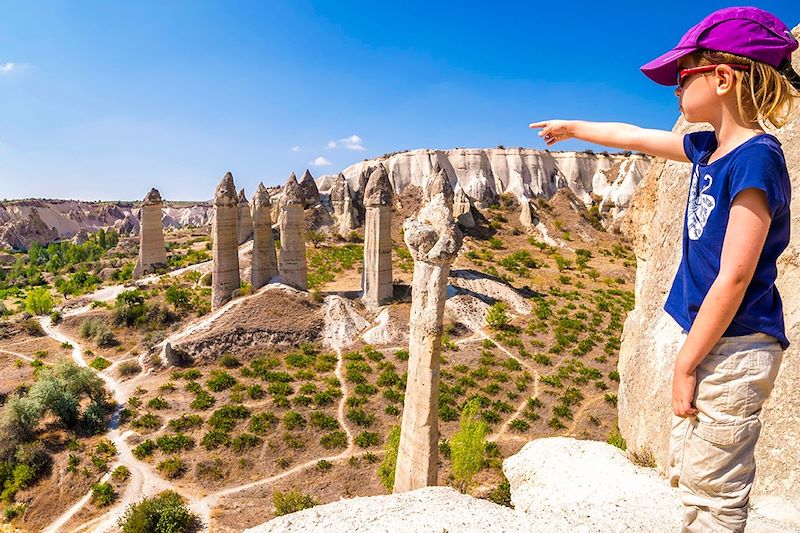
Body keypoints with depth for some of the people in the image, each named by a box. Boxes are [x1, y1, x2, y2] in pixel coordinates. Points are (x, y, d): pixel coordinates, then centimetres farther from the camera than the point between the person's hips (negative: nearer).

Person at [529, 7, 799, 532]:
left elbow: (735, 277, -20)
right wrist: (573, 127, 37)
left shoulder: (756, 158, -17)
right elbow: (636, 137, 23)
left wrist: (686, 363, -16)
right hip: (711, 342, 9)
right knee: (687, 470, 19)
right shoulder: (712, 148, 8)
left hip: (733, 350, -9)